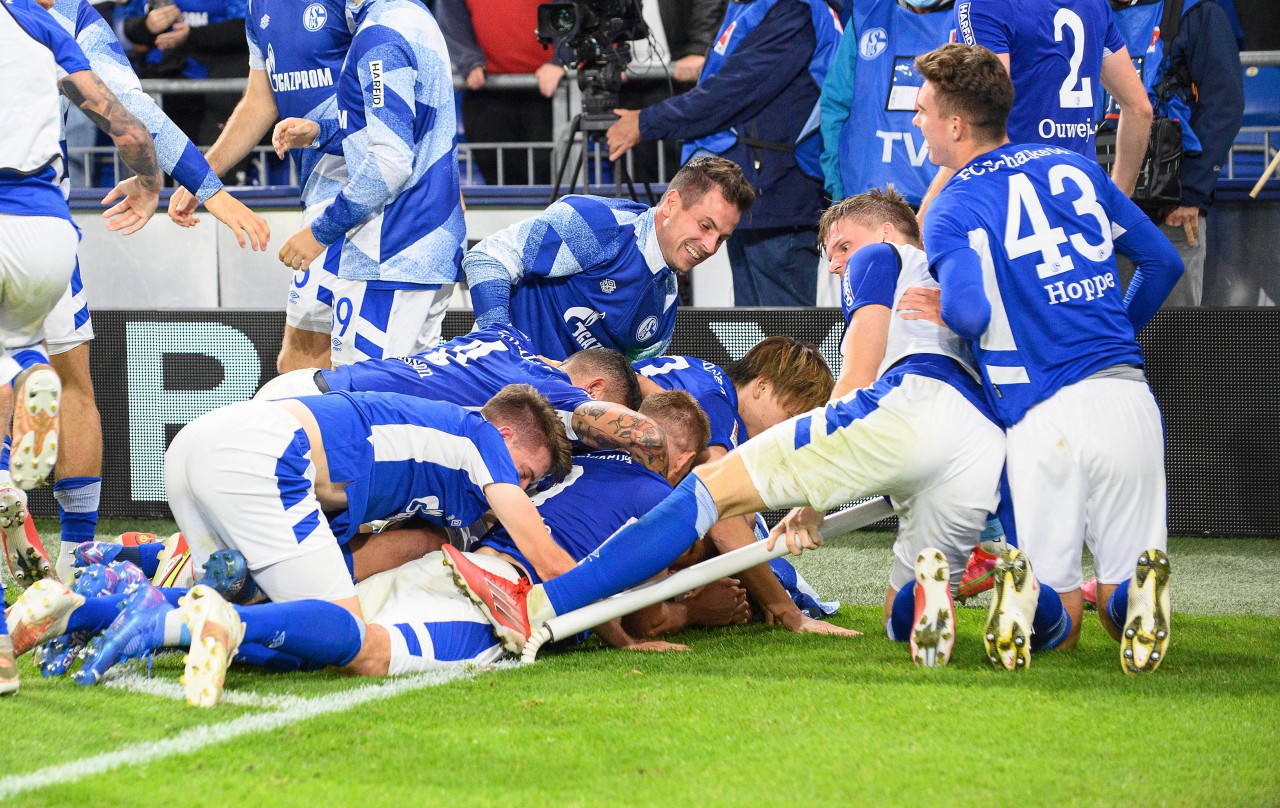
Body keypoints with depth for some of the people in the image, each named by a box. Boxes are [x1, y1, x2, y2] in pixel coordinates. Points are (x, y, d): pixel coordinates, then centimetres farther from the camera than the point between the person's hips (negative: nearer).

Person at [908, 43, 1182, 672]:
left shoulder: (951, 211, 0)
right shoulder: (1075, 170, 15)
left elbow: (970, 313, -18)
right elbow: (1163, 262, 22)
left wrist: (946, 310, 6)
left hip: (1044, 417, -4)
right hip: (1128, 396, 4)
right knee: (1121, 601, 12)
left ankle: (1028, 587, -32)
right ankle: (1139, 592, -23)